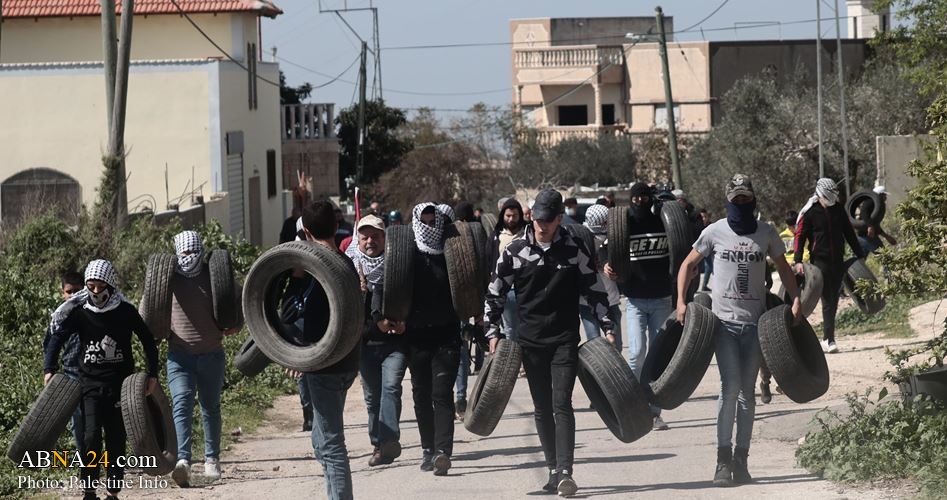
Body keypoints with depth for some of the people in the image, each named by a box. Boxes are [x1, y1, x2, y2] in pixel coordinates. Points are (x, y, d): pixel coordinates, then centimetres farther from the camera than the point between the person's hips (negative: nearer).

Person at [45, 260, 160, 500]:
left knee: (116, 439, 3)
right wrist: (49, 369, -10)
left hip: (120, 384, 0)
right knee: (91, 437, -12)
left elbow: (148, 341, 6)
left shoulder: (125, 312, -3)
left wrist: (152, 374, 0)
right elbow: (56, 338, 3)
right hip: (90, 383, 0)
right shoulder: (78, 312, -1)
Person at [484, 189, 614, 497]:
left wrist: (607, 328, 0)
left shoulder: (574, 249, -2)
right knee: (542, 409, 6)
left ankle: (565, 472, -18)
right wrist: (493, 332, 1)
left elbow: (595, 290, 6)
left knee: (561, 404, -12)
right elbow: (494, 293, 7)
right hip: (530, 341, 2)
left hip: (565, 340, -2)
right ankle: (554, 471, 14)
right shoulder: (515, 252, 0)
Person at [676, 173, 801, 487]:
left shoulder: (766, 233, 5)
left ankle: (741, 461, 11)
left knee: (747, 391, 6)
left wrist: (795, 299, 6)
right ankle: (723, 459, -7)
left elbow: (782, 267, 19)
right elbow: (688, 265, 9)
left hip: (755, 321, 2)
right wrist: (681, 301, -2)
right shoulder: (715, 232, 0)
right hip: (724, 320, -2)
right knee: (730, 387, -12)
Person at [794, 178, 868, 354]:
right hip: (820, 261, -5)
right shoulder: (809, 212, -4)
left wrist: (859, 254, 19)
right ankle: (829, 340, -10)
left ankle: (827, 338, 14)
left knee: (833, 300, 7)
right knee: (828, 301, -10)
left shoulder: (838, 209, 10)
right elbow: (800, 236, -6)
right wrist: (798, 261, -16)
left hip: (838, 261, 5)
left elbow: (849, 233, 19)